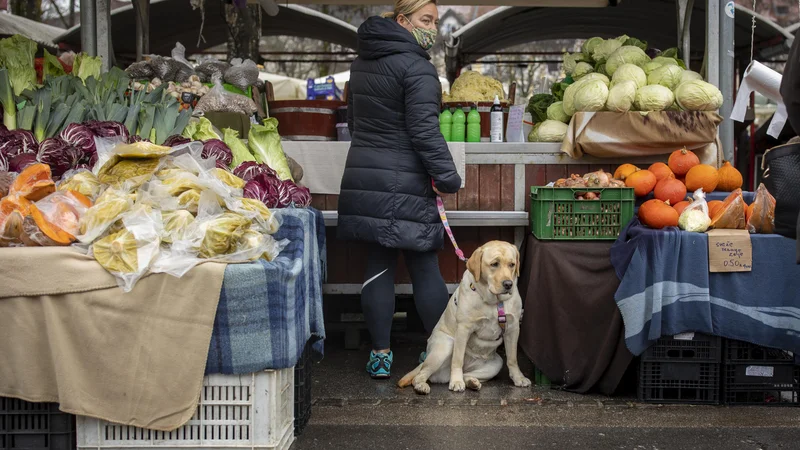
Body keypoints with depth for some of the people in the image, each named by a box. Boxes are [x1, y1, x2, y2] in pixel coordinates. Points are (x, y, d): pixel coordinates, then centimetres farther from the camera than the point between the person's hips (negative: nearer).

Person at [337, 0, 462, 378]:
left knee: (378, 265, 8)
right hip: (404, 183, -7)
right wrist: (447, 177, -12)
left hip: (363, 175, 7)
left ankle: (380, 355, 11)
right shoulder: (416, 67, -12)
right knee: (425, 266, 2)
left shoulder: (362, 62, 15)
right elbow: (424, 131, -17)